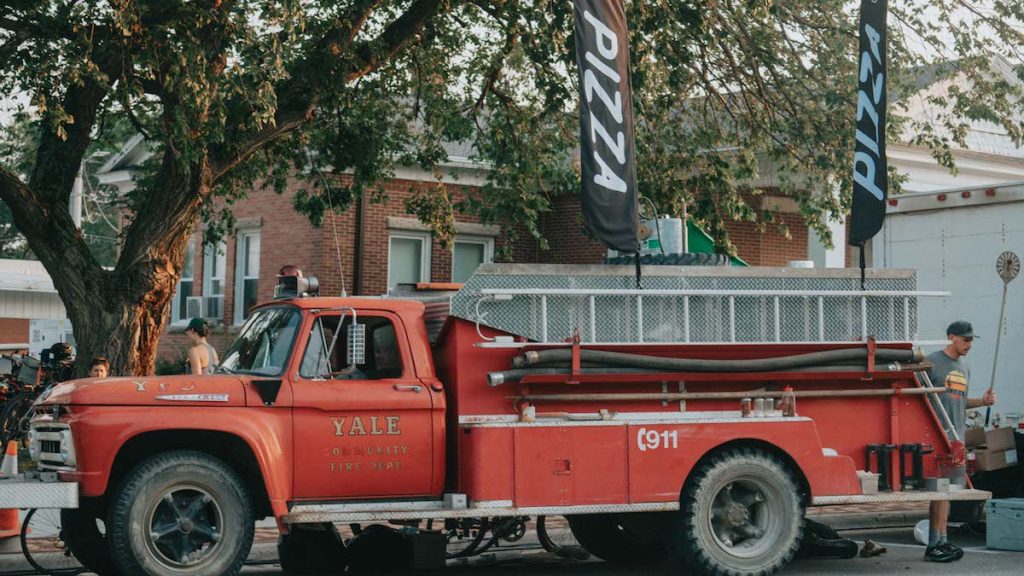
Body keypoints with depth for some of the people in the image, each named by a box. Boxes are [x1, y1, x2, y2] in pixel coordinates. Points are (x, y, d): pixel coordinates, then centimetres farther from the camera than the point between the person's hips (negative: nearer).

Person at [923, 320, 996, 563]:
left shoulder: (964, 367, 19)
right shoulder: (932, 362, -7)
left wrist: (982, 401, 8)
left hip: (957, 436, 8)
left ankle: (941, 542, 16)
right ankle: (934, 545, -8)